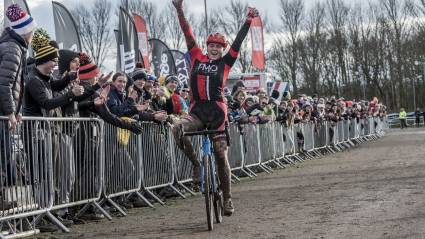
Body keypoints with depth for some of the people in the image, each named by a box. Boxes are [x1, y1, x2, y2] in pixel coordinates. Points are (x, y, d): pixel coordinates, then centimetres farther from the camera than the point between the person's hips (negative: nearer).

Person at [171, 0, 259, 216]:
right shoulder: (197, 58, 9)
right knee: (178, 129, -29)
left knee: (221, 155, 1)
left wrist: (248, 21, 2)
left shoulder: (225, 63, 6)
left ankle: (227, 198, 13)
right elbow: (188, 34, 7)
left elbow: (238, 42, 5)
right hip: (197, 111, 1)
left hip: (217, 111, -1)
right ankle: (196, 164, -9)